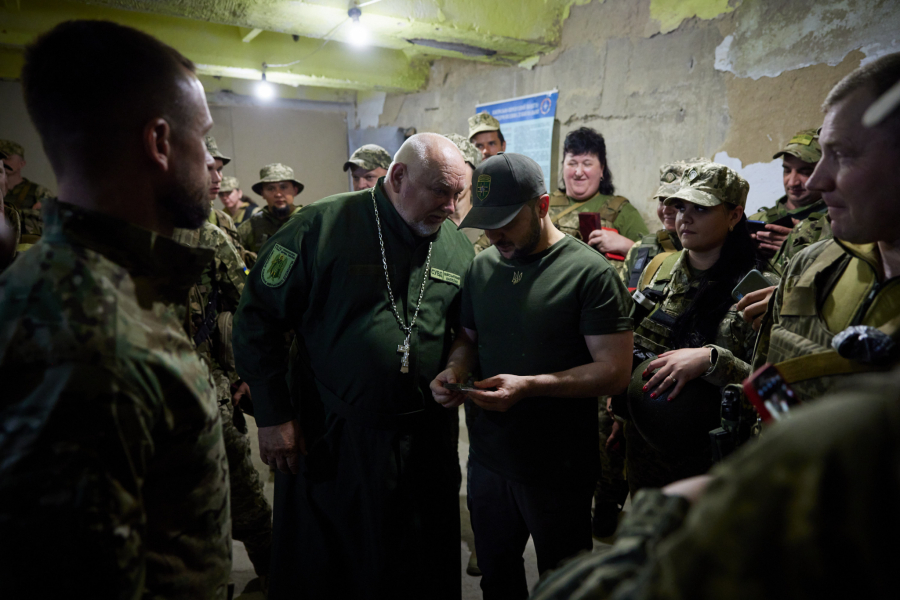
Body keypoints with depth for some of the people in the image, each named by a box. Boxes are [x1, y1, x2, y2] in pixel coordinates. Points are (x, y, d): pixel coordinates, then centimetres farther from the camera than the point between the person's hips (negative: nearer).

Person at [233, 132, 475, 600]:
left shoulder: (459, 248, 2)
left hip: (423, 441, 4)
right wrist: (273, 416, -8)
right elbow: (258, 317, -7)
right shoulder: (322, 227, -11)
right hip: (326, 439, -3)